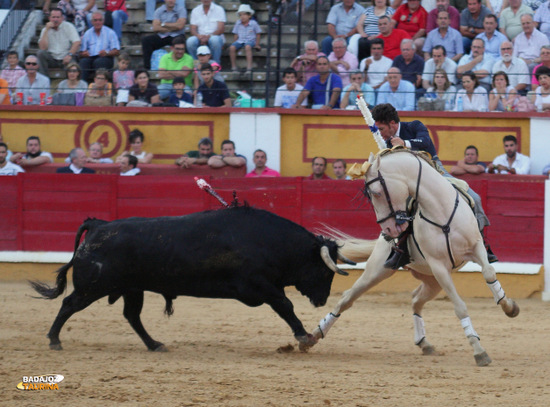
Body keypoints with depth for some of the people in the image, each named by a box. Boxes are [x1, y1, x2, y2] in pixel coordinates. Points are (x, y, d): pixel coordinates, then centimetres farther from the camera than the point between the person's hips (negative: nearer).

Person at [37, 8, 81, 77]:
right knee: (40, 53, -26)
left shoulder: (68, 26, -1)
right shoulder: (45, 30, 6)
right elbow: (43, 47, -9)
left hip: (65, 58, -3)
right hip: (52, 59, 3)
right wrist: (47, 30, -12)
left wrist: (70, 55, -27)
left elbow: (77, 42, -12)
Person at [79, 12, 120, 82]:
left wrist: (107, 53, -18)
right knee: (83, 61, -33)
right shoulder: (87, 34, 19)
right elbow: (82, 53, 14)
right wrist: (84, 53, -12)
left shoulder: (110, 33, 11)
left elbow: (116, 51, 3)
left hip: (106, 58, -2)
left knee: (99, 61, -37)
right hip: (91, 57, 2)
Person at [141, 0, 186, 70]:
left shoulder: (181, 9, -1)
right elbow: (155, 28, -4)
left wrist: (163, 24, -4)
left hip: (176, 35, -3)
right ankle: (146, 67, -22)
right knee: (145, 40, -20)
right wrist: (173, 28, -10)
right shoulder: (159, 11, 7)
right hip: (161, 36, 3)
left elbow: (180, 26, -14)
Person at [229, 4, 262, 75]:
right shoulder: (238, 23, 5)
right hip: (240, 41, 4)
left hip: (250, 40, -4)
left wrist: (257, 44, 1)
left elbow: (258, 34, 4)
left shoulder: (253, 23, -4)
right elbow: (236, 34, 14)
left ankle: (249, 67, -40)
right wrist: (234, 43, 7)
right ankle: (234, 67, -16)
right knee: (232, 47, -26)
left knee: (247, 47, -39)